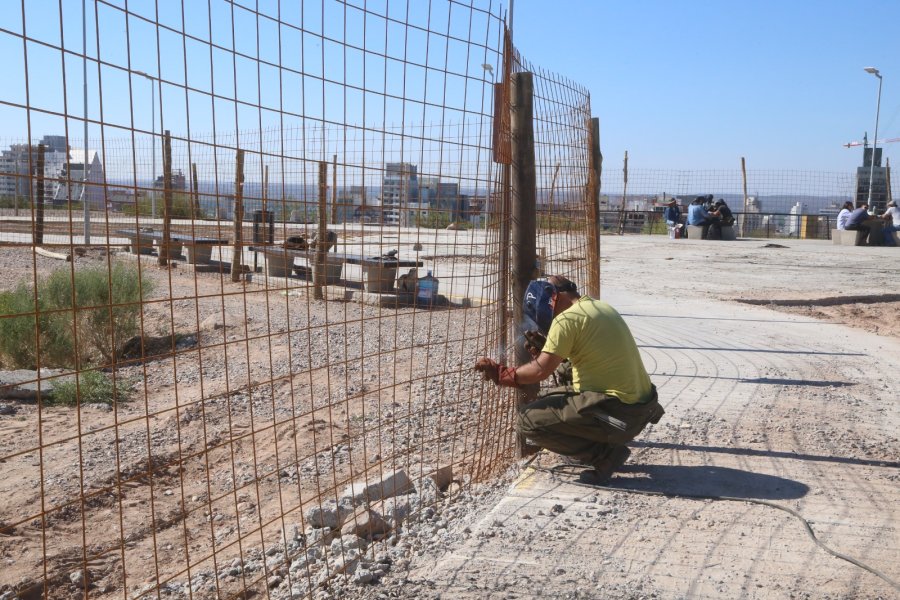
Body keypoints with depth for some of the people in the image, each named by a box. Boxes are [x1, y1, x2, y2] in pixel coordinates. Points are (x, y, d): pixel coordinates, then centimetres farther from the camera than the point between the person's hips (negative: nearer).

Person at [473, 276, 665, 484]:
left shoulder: (567, 318, -14)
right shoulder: (601, 307, 13)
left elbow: (541, 371, -12)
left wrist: (500, 374, 1)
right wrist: (545, 349, 13)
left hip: (620, 413, -9)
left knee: (528, 420, -6)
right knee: (547, 397, 22)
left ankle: (605, 454, -3)